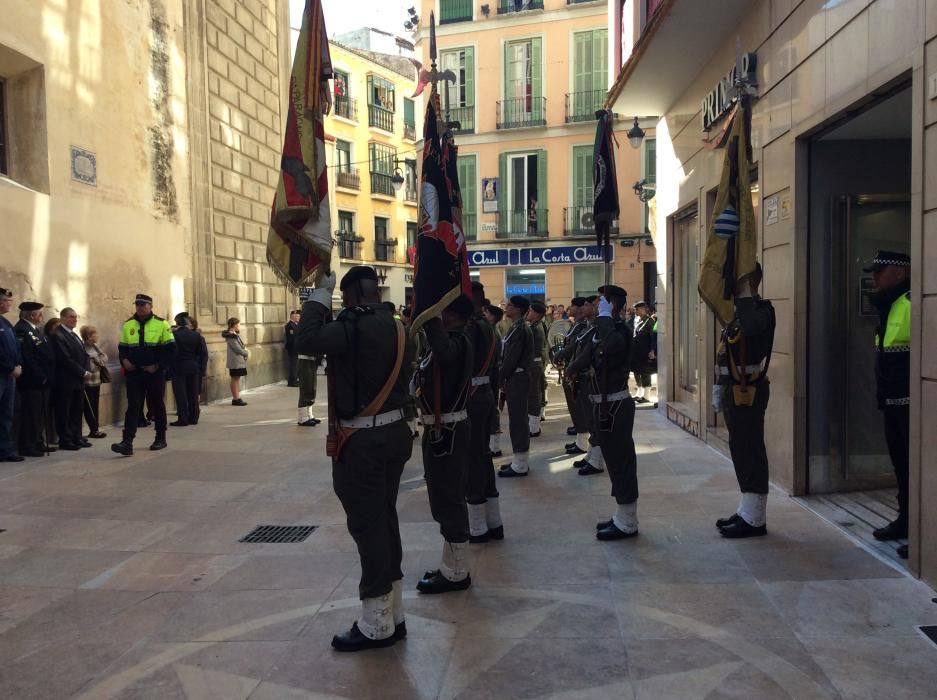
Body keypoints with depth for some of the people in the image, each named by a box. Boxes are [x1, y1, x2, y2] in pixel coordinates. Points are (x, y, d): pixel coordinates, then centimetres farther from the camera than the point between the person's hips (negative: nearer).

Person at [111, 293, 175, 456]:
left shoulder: (161, 324, -3)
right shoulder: (128, 325, 9)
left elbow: (170, 349, -6)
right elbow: (122, 348, 15)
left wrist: (158, 366, -14)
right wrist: (124, 361, -4)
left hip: (155, 374, -2)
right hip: (133, 374, 2)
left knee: (157, 406, 10)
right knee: (133, 406, -4)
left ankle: (161, 438, 24)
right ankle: (127, 442, -8)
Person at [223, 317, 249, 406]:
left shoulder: (236, 335, 13)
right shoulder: (231, 336, -17)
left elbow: (242, 346, 15)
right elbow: (237, 349, -19)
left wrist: (246, 351, -4)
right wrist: (247, 353, -6)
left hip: (239, 361, 9)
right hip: (235, 361, -9)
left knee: (237, 379, 12)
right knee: (235, 379, -3)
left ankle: (237, 398, 17)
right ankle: (235, 399, 2)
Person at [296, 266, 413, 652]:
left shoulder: (354, 326, -18)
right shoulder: (396, 328, 9)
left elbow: (306, 341, -23)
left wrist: (321, 294, -14)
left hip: (362, 440, -9)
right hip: (394, 432, 9)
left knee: (367, 525, 0)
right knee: (385, 519, 16)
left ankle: (377, 625, 12)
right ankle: (393, 616, 27)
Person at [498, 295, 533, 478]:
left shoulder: (519, 329, -17)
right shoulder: (520, 327, 14)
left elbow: (511, 358, -20)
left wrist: (501, 379, -12)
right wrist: (504, 379, 13)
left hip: (516, 380, -10)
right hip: (518, 379, 10)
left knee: (517, 420, -4)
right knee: (519, 419, 15)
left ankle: (520, 465, 2)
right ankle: (520, 460, 25)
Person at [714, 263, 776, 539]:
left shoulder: (761, 308, -12)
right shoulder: (739, 311, 17)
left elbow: (753, 329, -37)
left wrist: (744, 294, -26)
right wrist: (720, 389, 18)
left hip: (749, 392, -10)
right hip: (735, 391, 10)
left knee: (751, 453, -4)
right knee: (740, 451, 14)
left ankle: (755, 519, 3)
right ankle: (746, 511, 24)